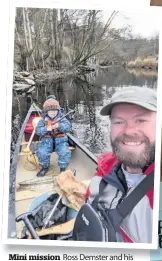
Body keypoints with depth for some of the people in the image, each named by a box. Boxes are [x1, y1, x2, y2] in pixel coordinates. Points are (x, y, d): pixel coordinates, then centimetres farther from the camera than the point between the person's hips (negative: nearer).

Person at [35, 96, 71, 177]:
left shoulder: (62, 119, 0)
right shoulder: (43, 120, 0)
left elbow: (67, 127, -17)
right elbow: (38, 131, -10)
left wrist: (59, 125, -36)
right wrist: (46, 129, -29)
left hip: (60, 140, 0)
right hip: (47, 141, 1)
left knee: (64, 152, -27)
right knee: (42, 153, -25)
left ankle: (63, 168, 2)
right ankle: (44, 167, 7)